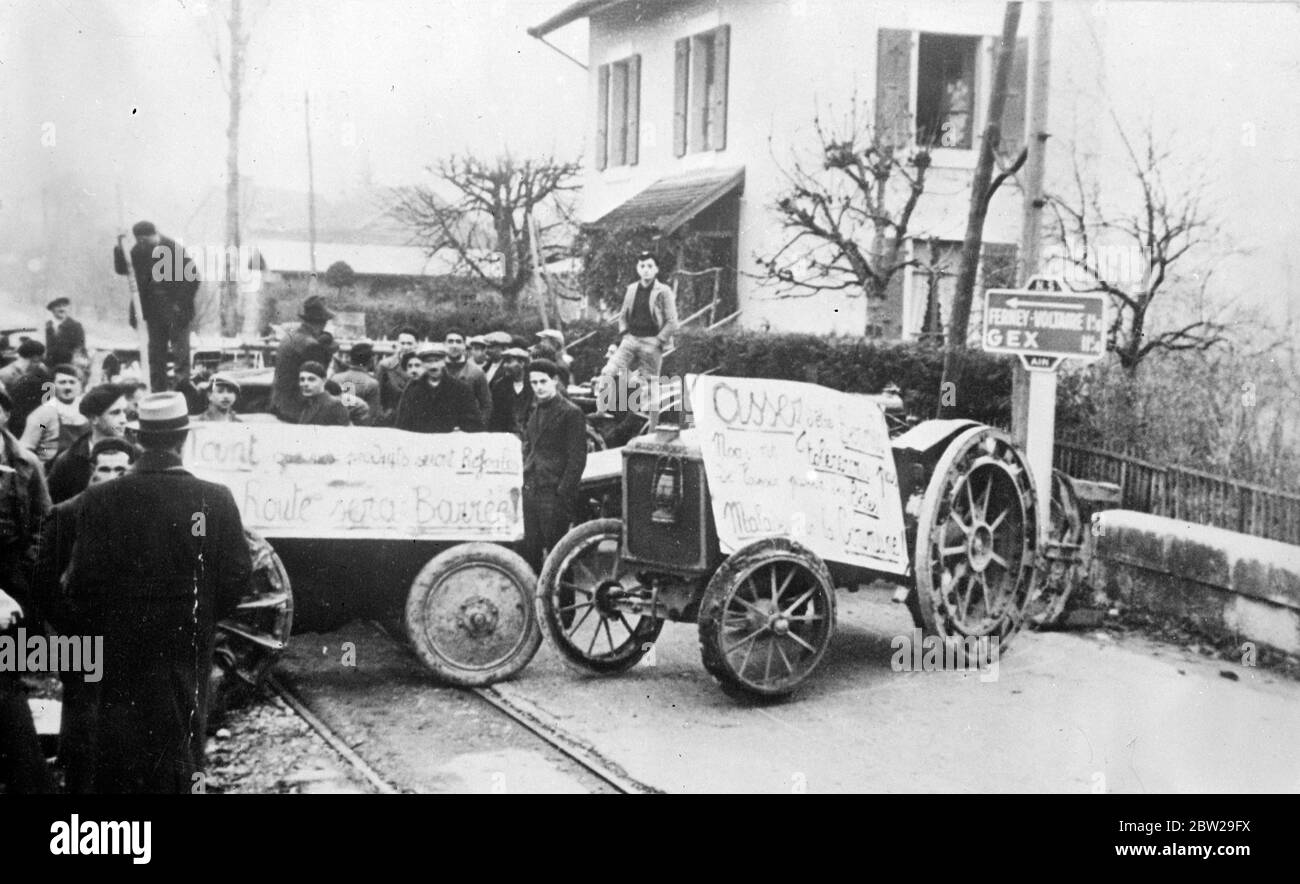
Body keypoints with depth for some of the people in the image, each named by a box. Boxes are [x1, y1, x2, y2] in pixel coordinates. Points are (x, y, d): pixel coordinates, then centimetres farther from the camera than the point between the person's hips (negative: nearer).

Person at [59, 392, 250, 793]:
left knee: (116, 763, 13)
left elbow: (83, 583, -10)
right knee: (178, 760, 13)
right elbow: (236, 578, -8)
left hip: (119, 654, 0)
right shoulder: (216, 500, -12)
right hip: (188, 651, 0)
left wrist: (89, 633, 7)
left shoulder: (99, 500, -11)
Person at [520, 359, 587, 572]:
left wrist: (564, 492, -15)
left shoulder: (571, 413, -7)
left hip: (554, 493, -7)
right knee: (530, 549, 9)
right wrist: (524, 479, 12)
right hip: (531, 490, 7)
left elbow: (577, 458, -10)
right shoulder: (535, 412, 16)